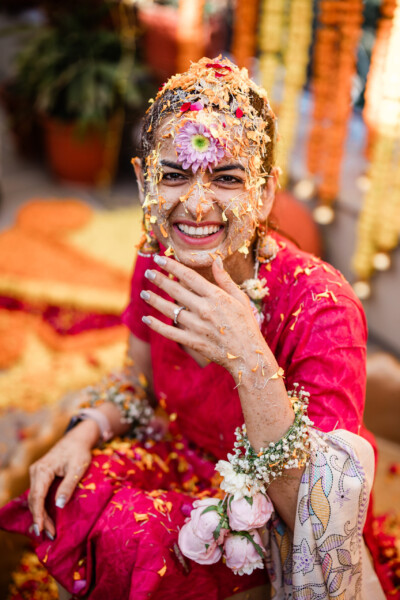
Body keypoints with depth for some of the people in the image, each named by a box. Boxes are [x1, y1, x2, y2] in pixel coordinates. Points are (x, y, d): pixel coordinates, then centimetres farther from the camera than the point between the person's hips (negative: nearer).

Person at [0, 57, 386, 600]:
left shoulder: (321, 305, -29)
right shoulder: (157, 259, -12)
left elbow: (315, 508, -30)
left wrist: (251, 363, -43)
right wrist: (85, 434, -14)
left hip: (276, 513, -4)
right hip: (182, 457, 5)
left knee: (124, 533, -26)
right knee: (69, 500, -19)